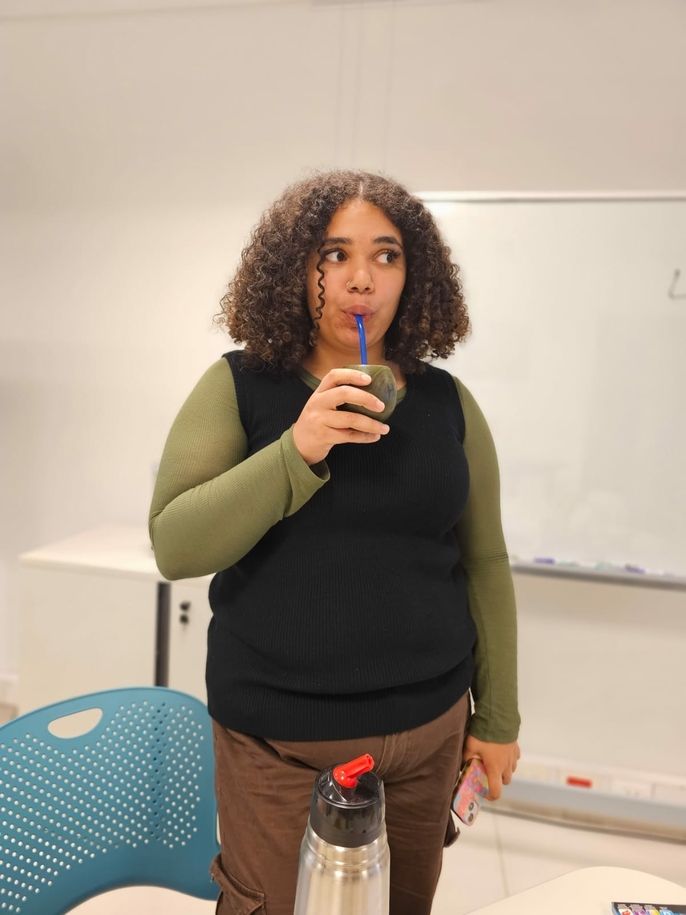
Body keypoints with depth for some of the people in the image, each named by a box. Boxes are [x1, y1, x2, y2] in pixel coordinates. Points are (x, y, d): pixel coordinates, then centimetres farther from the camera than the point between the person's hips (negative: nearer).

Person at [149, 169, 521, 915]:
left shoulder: (448, 403, -2)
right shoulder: (239, 386, -8)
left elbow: (483, 565, 3)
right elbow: (174, 546, -14)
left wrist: (497, 718, 7)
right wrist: (297, 452, -28)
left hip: (429, 727, 3)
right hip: (276, 735, -2)